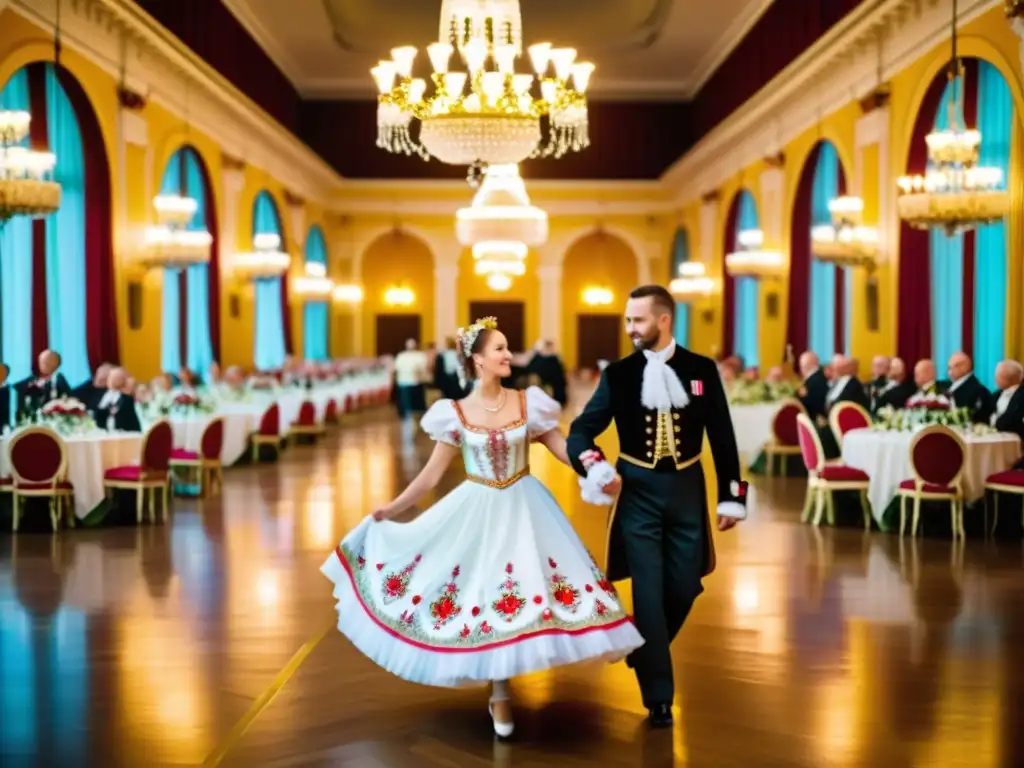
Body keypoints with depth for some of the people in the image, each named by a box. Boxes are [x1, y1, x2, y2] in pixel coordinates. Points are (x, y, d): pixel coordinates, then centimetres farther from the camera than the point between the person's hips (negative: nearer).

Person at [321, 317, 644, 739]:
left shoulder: (527, 403, -3)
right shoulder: (456, 414, -5)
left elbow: (563, 448, -1)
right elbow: (432, 473, 1)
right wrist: (391, 508, -1)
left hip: (524, 510, 1)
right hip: (478, 514, -1)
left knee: (514, 595, 1)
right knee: (483, 594, 5)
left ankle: (500, 696, 22)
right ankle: (499, 695, 23)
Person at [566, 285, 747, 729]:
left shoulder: (702, 370, -1)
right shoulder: (618, 374, -3)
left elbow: (722, 437, 2)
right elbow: (581, 430, -5)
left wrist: (731, 496, 1)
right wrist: (594, 466, -25)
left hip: (686, 491, 1)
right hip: (638, 493, -1)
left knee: (684, 588, 8)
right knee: (648, 593, 0)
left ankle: (645, 653, 38)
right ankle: (658, 696, 13)